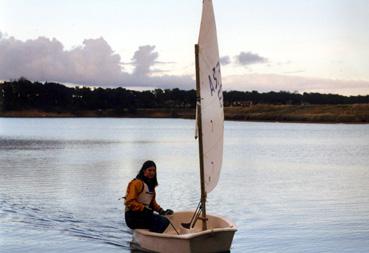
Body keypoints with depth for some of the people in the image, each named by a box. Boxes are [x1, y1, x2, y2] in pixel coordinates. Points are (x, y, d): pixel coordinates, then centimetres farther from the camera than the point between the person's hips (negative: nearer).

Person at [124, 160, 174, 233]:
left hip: (144, 215, 9)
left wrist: (161, 211, 11)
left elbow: (152, 202, 27)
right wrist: (144, 209, -22)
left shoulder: (151, 184, 20)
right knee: (163, 221, -23)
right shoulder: (137, 183, -8)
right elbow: (129, 202, -15)